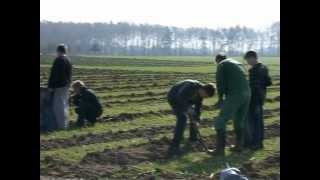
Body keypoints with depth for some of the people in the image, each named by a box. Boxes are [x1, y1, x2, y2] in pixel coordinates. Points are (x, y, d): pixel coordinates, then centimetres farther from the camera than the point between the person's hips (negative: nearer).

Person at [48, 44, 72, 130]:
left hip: (59, 86, -9)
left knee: (59, 105, -5)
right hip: (66, 85, 9)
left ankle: (61, 125, -5)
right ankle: (64, 124, 23)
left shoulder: (58, 60, -15)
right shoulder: (68, 60, 12)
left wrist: (50, 86, -14)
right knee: (64, 104, 15)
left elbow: (54, 74, -18)